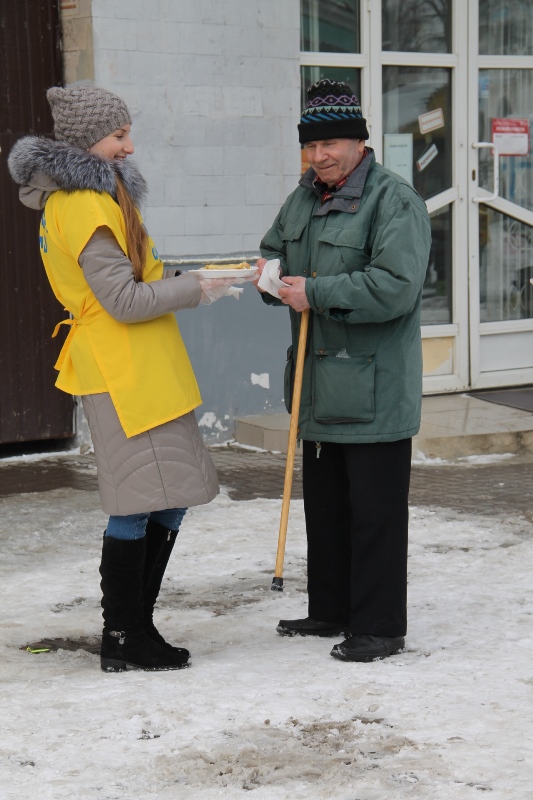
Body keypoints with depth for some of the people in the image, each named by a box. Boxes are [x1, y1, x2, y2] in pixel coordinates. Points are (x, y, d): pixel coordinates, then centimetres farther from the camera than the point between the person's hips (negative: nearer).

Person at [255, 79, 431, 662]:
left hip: (375, 391, -8)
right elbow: (273, 251, 26)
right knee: (323, 504, 18)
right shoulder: (303, 199, 14)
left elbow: (395, 286, -24)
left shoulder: (395, 201, -13)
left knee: (374, 511, -2)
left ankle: (379, 625, 7)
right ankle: (330, 610, 31)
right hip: (318, 388, 9)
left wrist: (314, 293, -21)